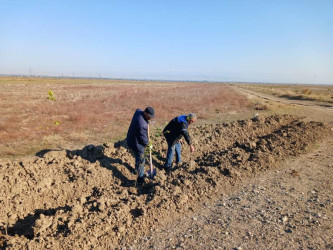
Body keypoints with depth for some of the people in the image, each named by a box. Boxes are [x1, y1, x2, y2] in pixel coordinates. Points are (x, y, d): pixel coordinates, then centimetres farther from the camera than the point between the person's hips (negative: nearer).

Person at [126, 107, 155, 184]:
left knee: (137, 157, 31)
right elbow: (143, 138, -26)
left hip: (132, 139, 10)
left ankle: (137, 169, 54)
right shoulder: (142, 124, -37)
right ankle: (140, 179, 17)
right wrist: (147, 142, -4)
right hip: (136, 144, -10)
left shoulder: (138, 112, -10)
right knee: (141, 160, 5)